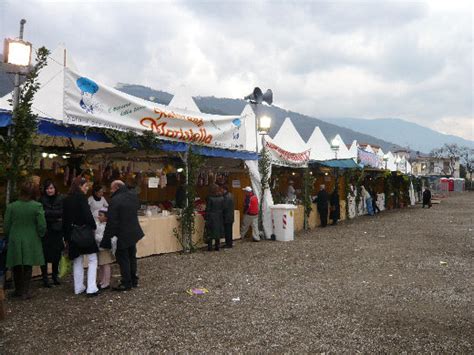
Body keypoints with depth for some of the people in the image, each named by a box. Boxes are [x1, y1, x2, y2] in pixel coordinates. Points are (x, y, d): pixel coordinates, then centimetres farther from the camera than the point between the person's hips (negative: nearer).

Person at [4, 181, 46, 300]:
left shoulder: (11, 206, -5)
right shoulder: (37, 206, -11)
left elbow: (6, 226, 0)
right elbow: (42, 226, -11)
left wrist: (8, 237, 16)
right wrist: (39, 236, 8)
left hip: (15, 241, 2)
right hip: (31, 242, -2)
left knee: (17, 267, 16)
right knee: (28, 266, 9)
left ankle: (18, 290, 29)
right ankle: (25, 291, 11)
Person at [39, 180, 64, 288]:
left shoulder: (60, 199, 3)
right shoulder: (42, 200, -1)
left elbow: (62, 213, 0)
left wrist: (48, 213, -5)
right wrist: (56, 218, -9)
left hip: (57, 231, 2)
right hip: (46, 231, -2)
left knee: (57, 254, 8)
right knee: (45, 255, 1)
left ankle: (55, 276, 22)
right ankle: (45, 278, 12)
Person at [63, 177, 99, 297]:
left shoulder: (66, 200, 10)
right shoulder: (81, 197, -11)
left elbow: (65, 219, 13)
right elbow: (87, 214, -18)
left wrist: (66, 237, 18)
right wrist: (93, 226, -2)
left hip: (72, 233, 7)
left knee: (77, 260, 15)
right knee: (92, 259, 0)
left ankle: (78, 288, 19)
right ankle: (91, 288, -5)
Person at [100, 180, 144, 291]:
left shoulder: (115, 200, -20)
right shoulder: (133, 196, 3)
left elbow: (111, 222, -21)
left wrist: (107, 238, -14)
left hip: (123, 235, -8)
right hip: (134, 232, 8)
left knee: (123, 258, 4)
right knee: (132, 257, 19)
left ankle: (126, 283, 10)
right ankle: (134, 281, 28)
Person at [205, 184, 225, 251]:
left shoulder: (210, 198, -12)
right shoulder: (221, 198, 0)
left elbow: (208, 209, -10)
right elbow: (223, 208, 5)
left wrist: (206, 219, -5)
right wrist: (222, 217, 13)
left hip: (211, 217, -4)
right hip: (219, 218, 4)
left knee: (210, 233, 3)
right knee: (218, 231, 11)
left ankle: (210, 247, 6)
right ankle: (217, 246, 17)